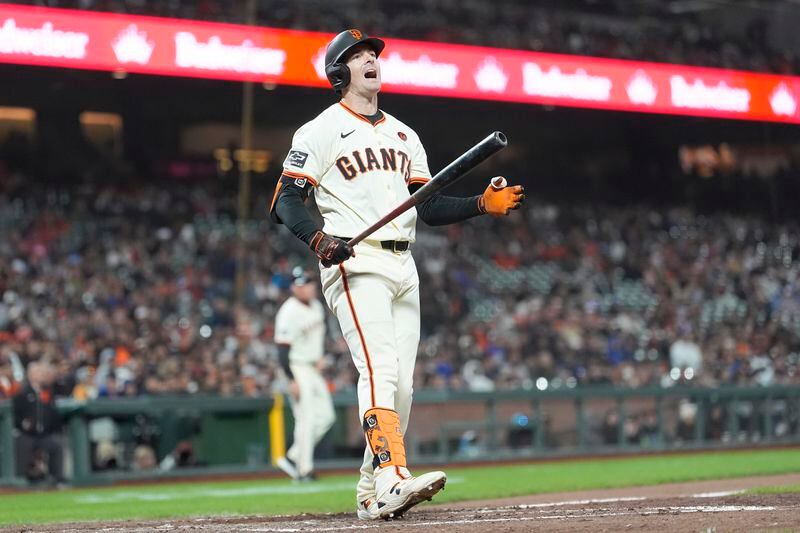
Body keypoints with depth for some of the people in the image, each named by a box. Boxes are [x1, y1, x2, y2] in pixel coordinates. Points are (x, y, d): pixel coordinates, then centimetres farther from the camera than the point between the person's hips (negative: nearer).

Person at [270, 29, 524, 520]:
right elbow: (287, 200, -5)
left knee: (402, 385, 3)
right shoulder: (321, 131, 2)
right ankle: (392, 478, -36)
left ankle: (371, 495, 9)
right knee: (380, 369, -23)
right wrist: (318, 239, -24)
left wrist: (483, 205, 4)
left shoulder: (404, 135, 22)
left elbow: (427, 206, 18)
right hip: (355, 264, -7)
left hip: (403, 267, 7)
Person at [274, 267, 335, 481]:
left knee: (326, 416, 7)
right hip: (296, 369, -9)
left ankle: (293, 457, 13)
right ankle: (304, 469, -2)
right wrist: (292, 380, -25)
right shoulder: (288, 313, -20)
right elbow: (283, 349, -22)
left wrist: (319, 357, 14)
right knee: (306, 419, -9)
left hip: (313, 369, 9)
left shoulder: (317, 306, 7)